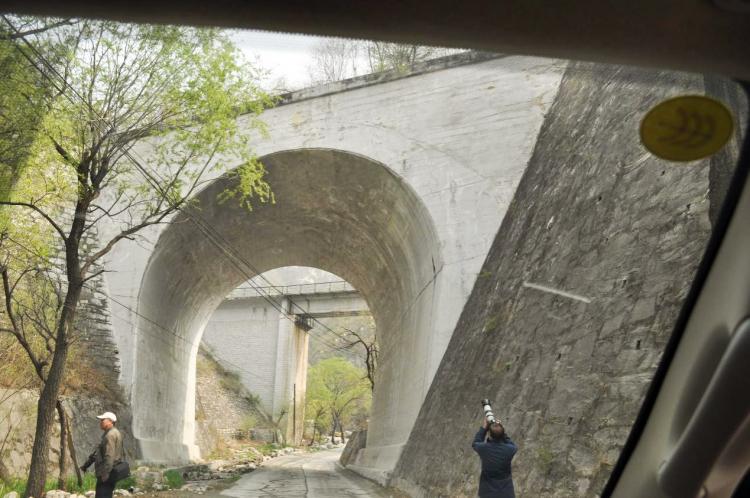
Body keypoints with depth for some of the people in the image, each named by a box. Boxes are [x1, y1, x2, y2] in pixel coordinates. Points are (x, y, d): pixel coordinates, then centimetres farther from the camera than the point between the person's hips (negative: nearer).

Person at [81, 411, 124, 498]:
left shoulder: (110, 435, -15)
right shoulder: (108, 434, 19)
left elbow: (109, 456, -24)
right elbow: (96, 452, 25)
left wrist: (106, 473, -27)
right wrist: (86, 464, 28)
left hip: (106, 475, -10)